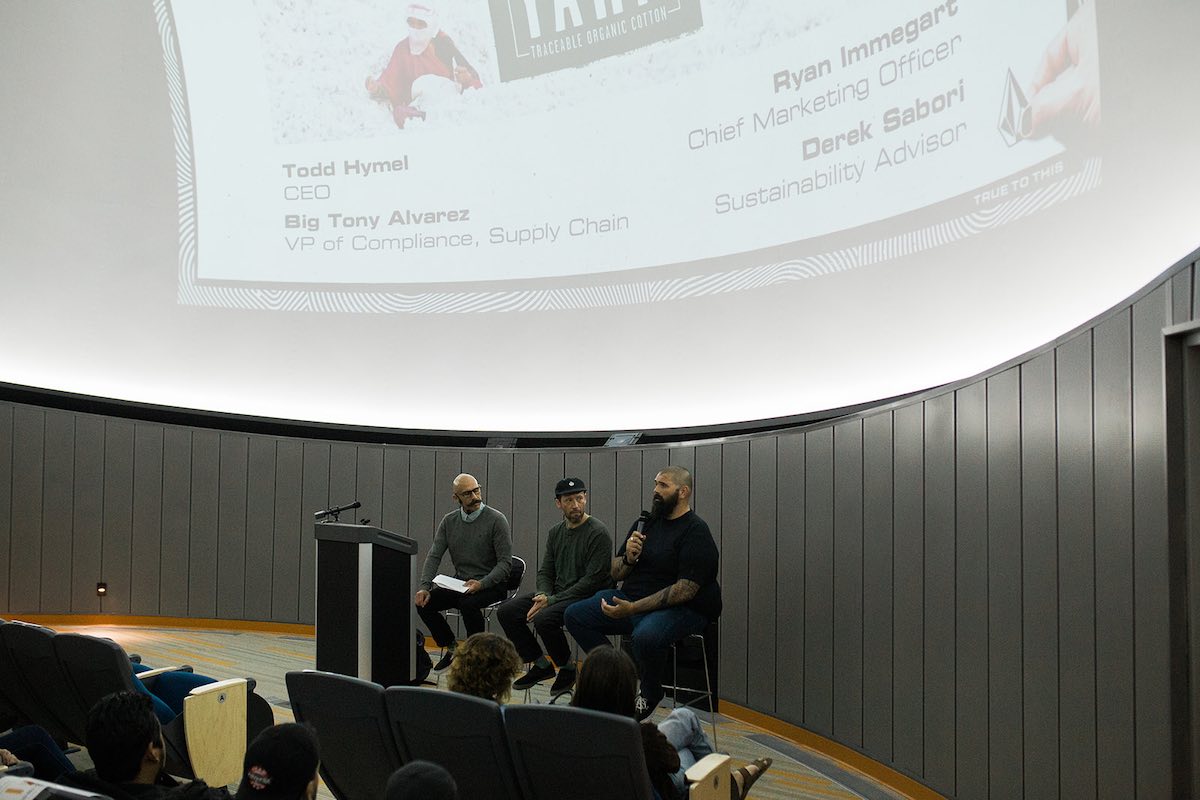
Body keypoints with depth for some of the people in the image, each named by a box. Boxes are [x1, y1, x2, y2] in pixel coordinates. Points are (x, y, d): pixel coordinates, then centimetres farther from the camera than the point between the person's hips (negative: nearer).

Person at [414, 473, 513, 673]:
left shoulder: (496, 520, -10)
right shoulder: (449, 521, 6)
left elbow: (505, 562, -13)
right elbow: (434, 556, 2)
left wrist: (481, 584, -27)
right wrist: (424, 586, -14)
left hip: (491, 584, -5)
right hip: (460, 582, 5)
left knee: (468, 602, -35)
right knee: (424, 602, -14)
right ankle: (451, 649, 6)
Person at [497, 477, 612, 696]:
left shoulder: (598, 533, -13)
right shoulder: (556, 532, 11)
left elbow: (593, 580, -18)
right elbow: (545, 571, 15)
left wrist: (552, 601, -19)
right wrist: (542, 595, -9)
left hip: (586, 598, -8)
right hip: (556, 595, 8)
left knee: (544, 619, -32)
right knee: (506, 611, -6)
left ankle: (567, 669, -6)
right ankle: (541, 665, 7)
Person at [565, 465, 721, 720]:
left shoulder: (696, 532, -11)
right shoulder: (646, 523, 12)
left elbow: (686, 590, -21)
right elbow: (615, 573, 14)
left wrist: (632, 609, -26)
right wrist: (628, 558, -11)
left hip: (682, 609, -8)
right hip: (631, 599, 8)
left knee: (645, 636, -38)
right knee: (575, 615, -4)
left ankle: (650, 693, -6)